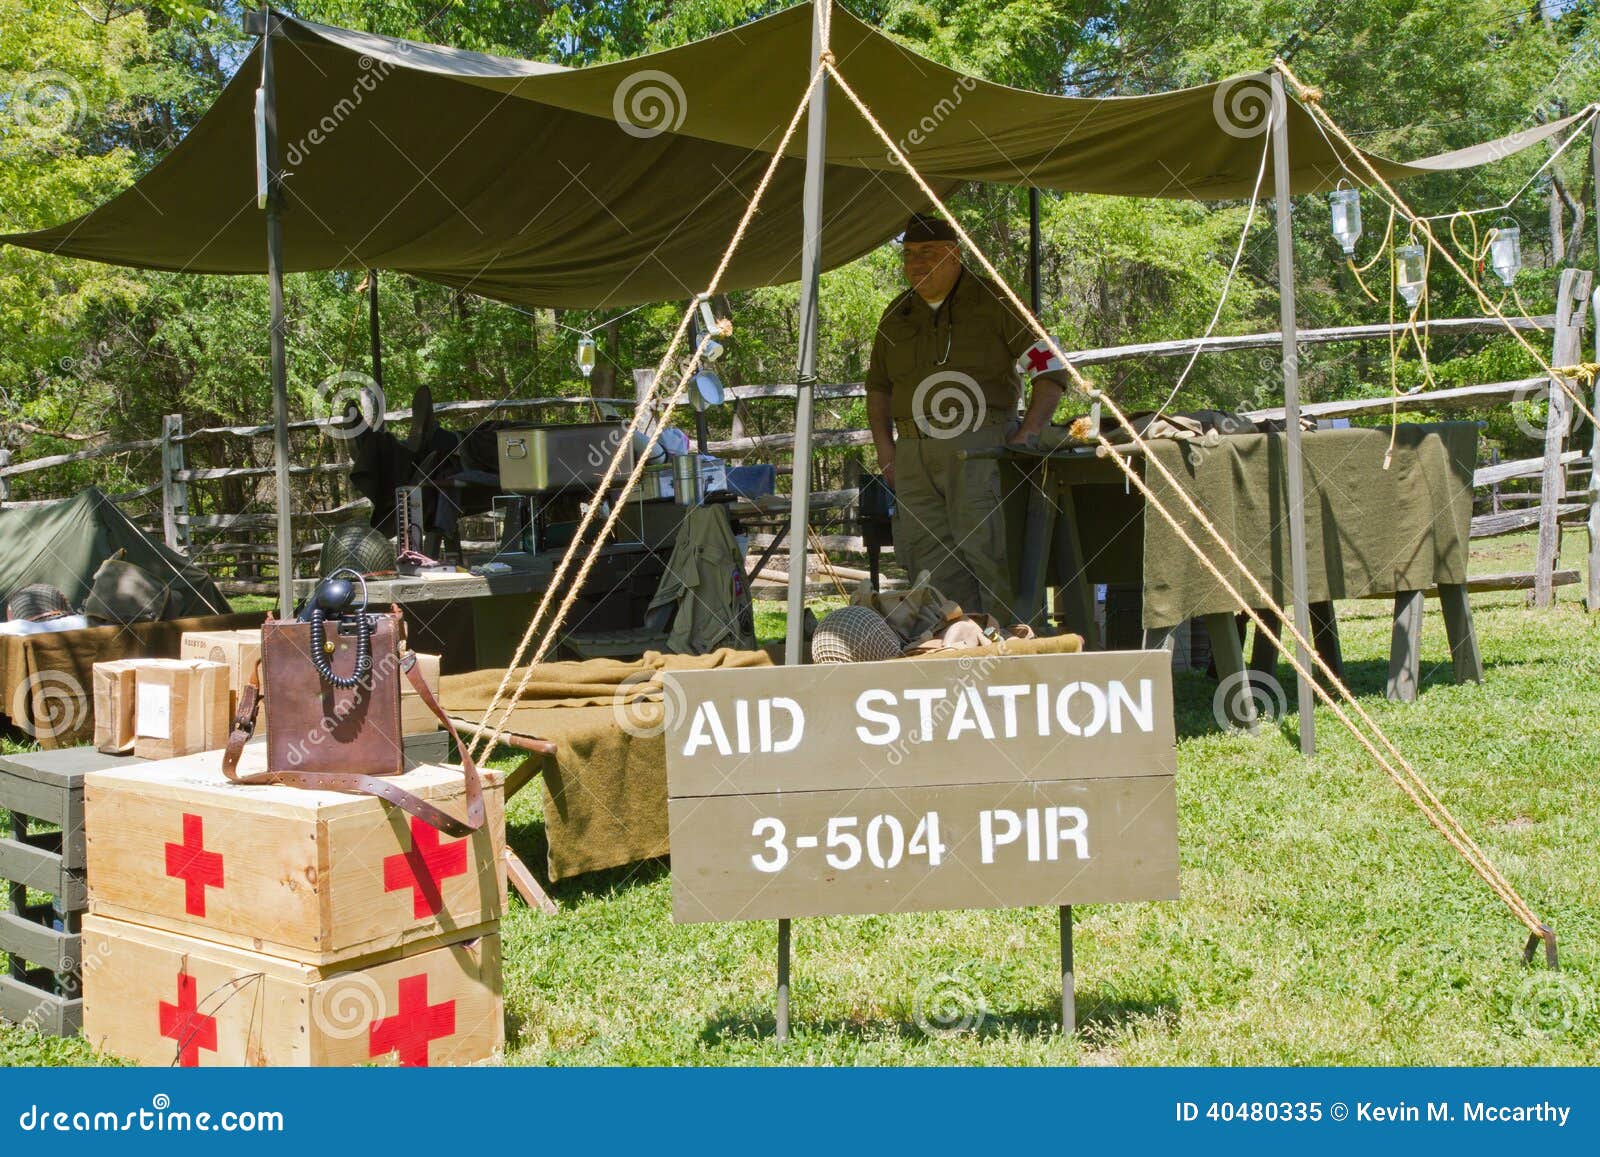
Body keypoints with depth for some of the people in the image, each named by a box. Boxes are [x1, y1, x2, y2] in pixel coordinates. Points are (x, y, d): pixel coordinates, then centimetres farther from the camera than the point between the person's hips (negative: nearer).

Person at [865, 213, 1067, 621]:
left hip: (979, 447, -5)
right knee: (927, 554, 1)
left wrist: (1027, 434, -9)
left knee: (985, 549, -13)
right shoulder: (897, 314, 17)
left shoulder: (994, 302, 1)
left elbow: (1052, 368, -1)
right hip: (914, 452, 6)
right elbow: (877, 385, 26)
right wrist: (884, 446, 13)